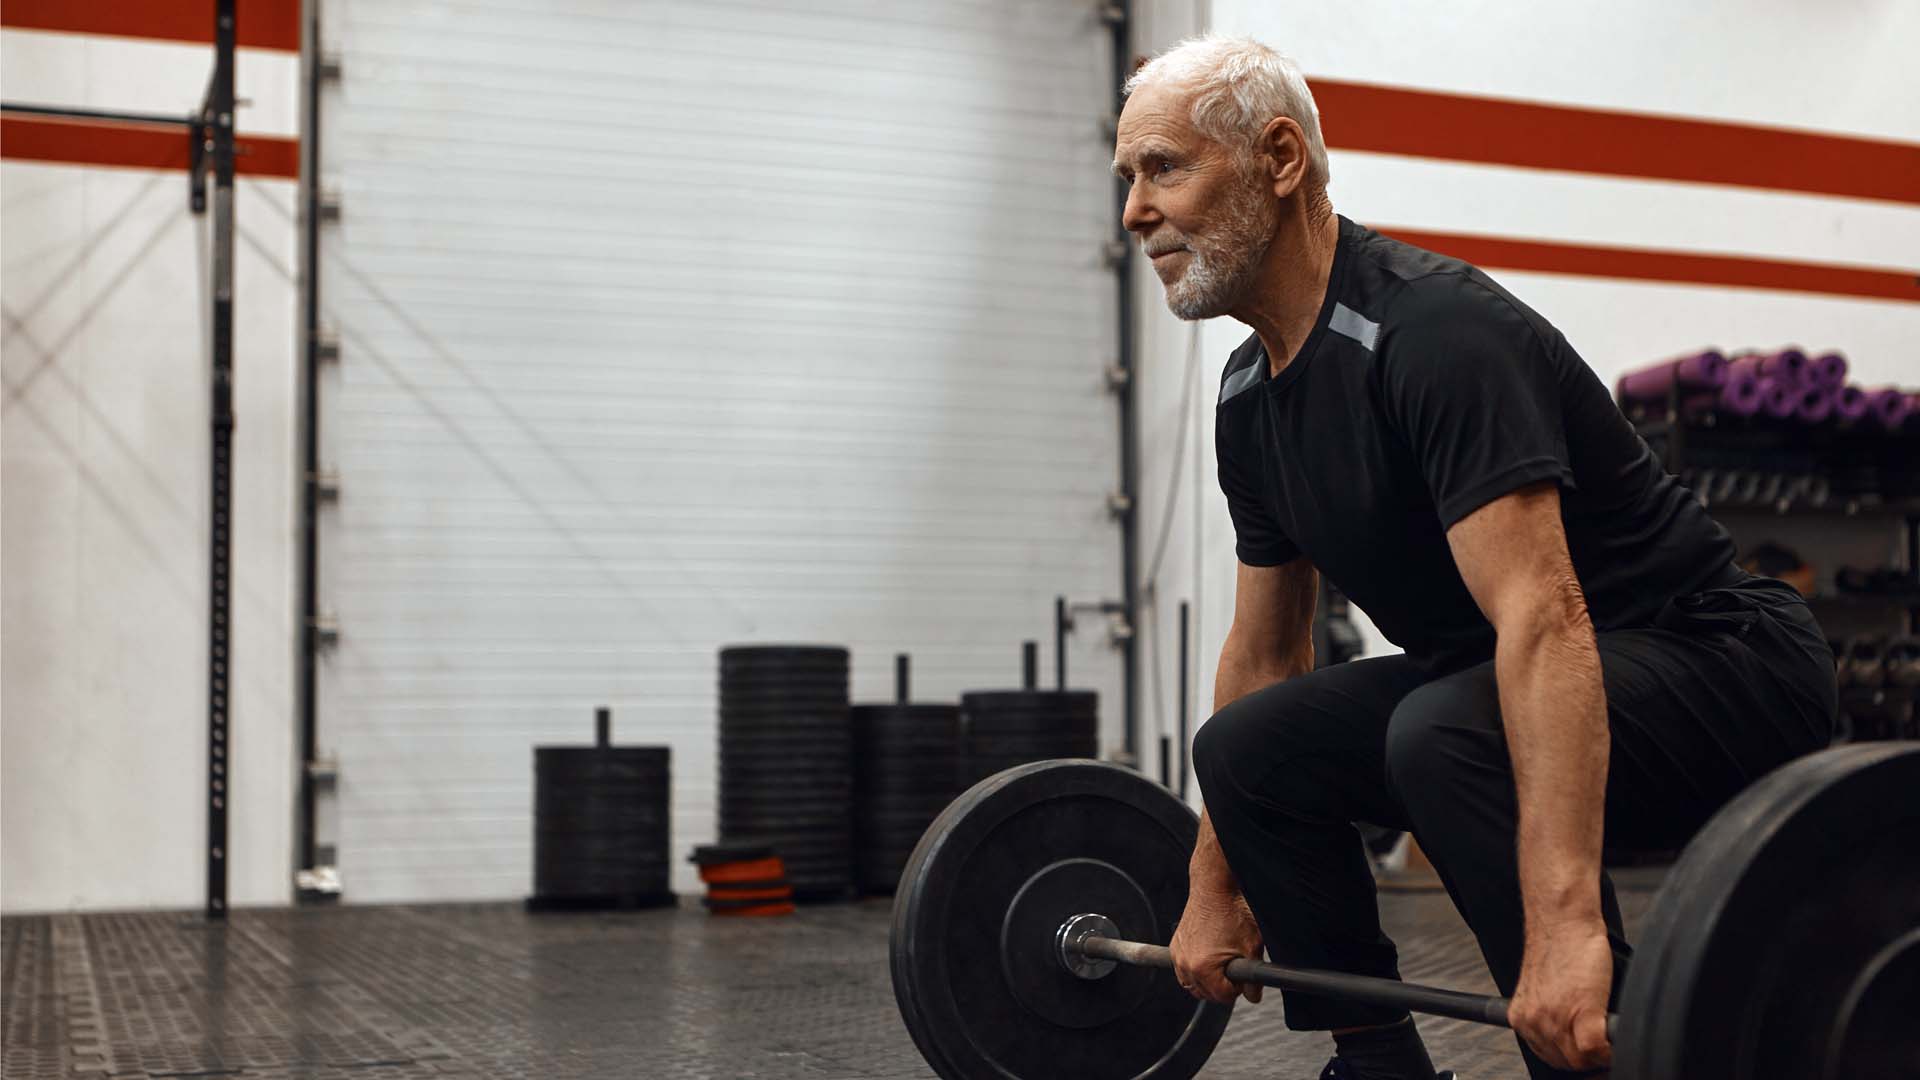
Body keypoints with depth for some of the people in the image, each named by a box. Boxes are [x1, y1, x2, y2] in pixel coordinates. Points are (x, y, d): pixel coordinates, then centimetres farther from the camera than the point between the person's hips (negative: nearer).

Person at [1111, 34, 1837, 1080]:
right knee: (1248, 747, 1)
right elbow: (1262, 651, 13)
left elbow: (1544, 621, -36)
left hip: (1716, 662, -9)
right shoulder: (1249, 395, 4)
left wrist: (1565, 924, -44)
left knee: (1447, 735, -35)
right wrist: (1213, 895, 15)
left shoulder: (1431, 331, -25)